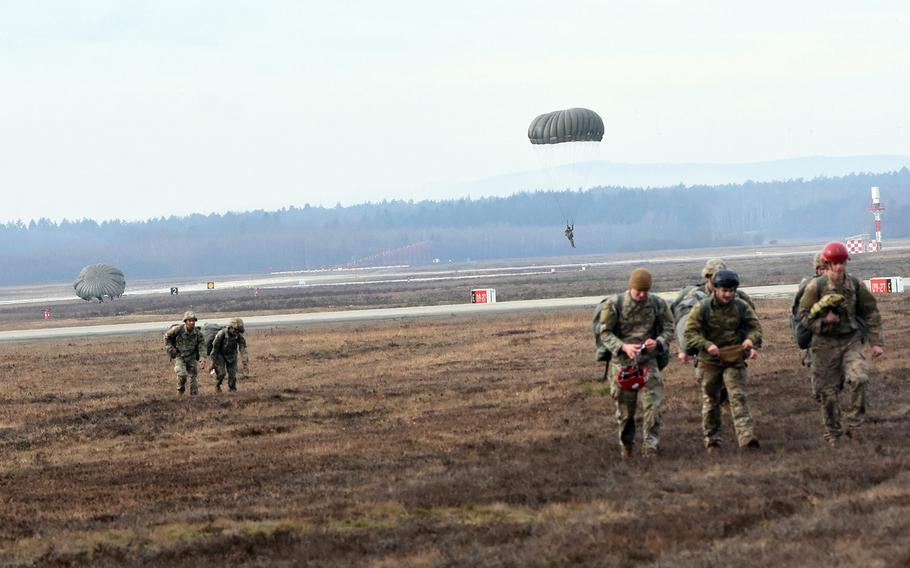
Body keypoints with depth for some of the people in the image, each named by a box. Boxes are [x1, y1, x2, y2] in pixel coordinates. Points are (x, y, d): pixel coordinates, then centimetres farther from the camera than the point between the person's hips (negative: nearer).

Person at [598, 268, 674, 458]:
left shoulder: (658, 304, -3)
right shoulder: (614, 304, -9)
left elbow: (668, 329, 4)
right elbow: (605, 333, -5)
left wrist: (658, 343, -18)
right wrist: (623, 347, -22)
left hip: (648, 361, 1)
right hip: (622, 362, -1)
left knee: (652, 407, -11)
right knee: (624, 409, 9)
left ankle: (650, 448, -6)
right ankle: (625, 446, 29)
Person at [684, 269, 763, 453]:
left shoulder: (741, 307, -2)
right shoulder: (702, 309, -9)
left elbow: (755, 327, 5)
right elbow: (690, 334, -11)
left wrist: (751, 340, -18)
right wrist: (707, 345, -27)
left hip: (735, 360, 0)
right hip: (710, 361, 0)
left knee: (738, 396, -12)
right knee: (710, 400, 9)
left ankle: (747, 437, -22)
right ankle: (712, 441, 21)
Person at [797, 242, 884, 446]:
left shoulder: (856, 285, -1)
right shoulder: (816, 286, -8)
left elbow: (871, 314, 7)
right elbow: (804, 316, -3)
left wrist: (876, 342, 3)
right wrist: (823, 321, -21)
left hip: (851, 339, 1)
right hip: (825, 343, -1)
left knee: (858, 377, -23)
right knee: (828, 390, 4)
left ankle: (857, 415, 0)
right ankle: (833, 433, 20)